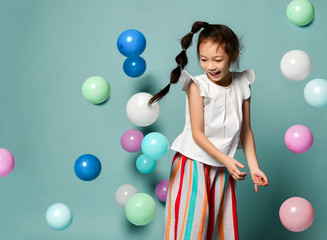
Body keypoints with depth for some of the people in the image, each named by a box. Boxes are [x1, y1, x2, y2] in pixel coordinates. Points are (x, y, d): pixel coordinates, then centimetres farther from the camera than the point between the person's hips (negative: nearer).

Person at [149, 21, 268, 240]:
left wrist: (254, 167, 2)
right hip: (194, 163, -4)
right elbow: (197, 134, -14)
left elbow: (246, 131, 7)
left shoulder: (242, 86, 0)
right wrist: (226, 160, -19)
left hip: (223, 168, 5)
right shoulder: (198, 86, -14)